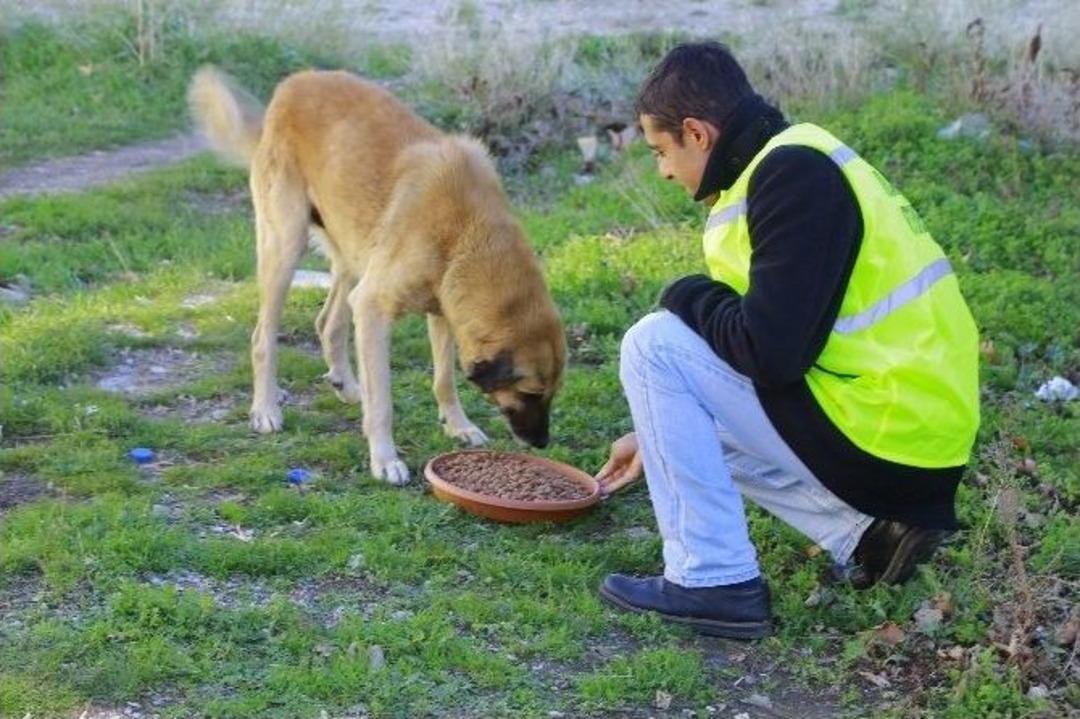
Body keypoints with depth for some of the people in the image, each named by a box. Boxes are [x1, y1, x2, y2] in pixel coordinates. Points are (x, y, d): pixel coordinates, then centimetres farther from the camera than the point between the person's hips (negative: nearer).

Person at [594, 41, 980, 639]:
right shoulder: (792, 161, 14)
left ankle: (712, 581, -5)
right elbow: (774, 341, 23)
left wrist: (687, 297, -4)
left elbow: (769, 352, -25)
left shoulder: (794, 172, -16)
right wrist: (660, 431, 28)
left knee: (654, 347, -7)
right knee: (700, 420, 27)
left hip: (882, 433, -10)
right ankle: (866, 532, 12)